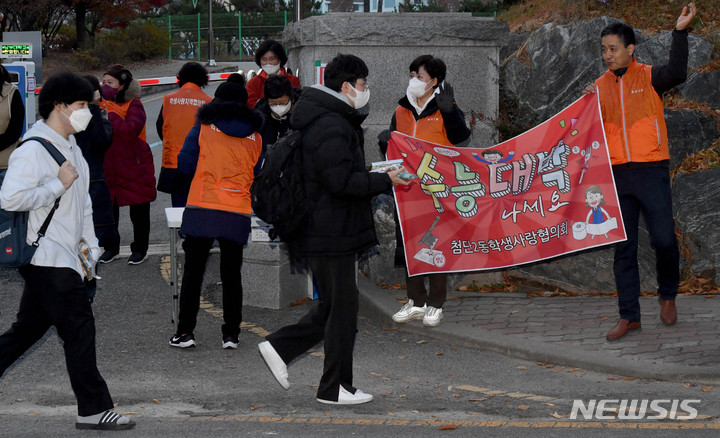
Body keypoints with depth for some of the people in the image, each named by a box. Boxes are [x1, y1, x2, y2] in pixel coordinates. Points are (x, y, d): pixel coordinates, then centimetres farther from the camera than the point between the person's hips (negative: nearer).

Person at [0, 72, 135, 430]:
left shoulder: (72, 149, 17)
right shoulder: (33, 150, -14)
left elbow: (82, 204, 26)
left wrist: (91, 247, 19)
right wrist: (58, 184, -19)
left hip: (62, 259, 10)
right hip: (47, 257, -10)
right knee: (79, 328, -6)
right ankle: (93, 409, 1)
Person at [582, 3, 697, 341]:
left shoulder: (649, 78, 0)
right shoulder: (599, 87, 10)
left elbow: (677, 73, -22)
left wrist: (680, 32, -30)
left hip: (651, 171, -3)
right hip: (617, 174, 3)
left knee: (663, 239, -6)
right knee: (623, 248, 5)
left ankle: (668, 295, 21)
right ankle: (629, 316, 10)